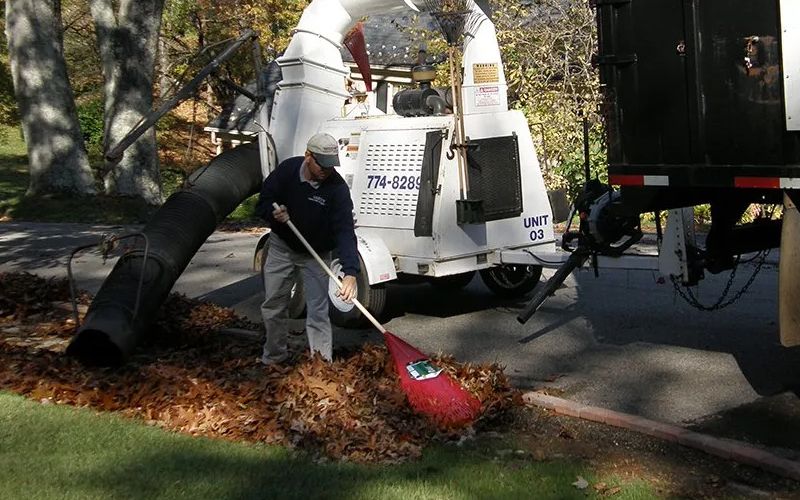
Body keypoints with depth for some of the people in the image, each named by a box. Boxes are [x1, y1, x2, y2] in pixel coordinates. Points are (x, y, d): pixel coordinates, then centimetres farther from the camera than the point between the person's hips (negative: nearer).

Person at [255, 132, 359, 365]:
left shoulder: (337, 188, -26)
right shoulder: (287, 169, -17)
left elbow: (344, 230, -34)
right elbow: (262, 204, -5)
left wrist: (351, 272, -46)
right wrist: (273, 212, -31)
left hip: (316, 255, -3)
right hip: (282, 247, 3)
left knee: (318, 312, -7)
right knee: (273, 306, 12)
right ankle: (274, 356, 30)